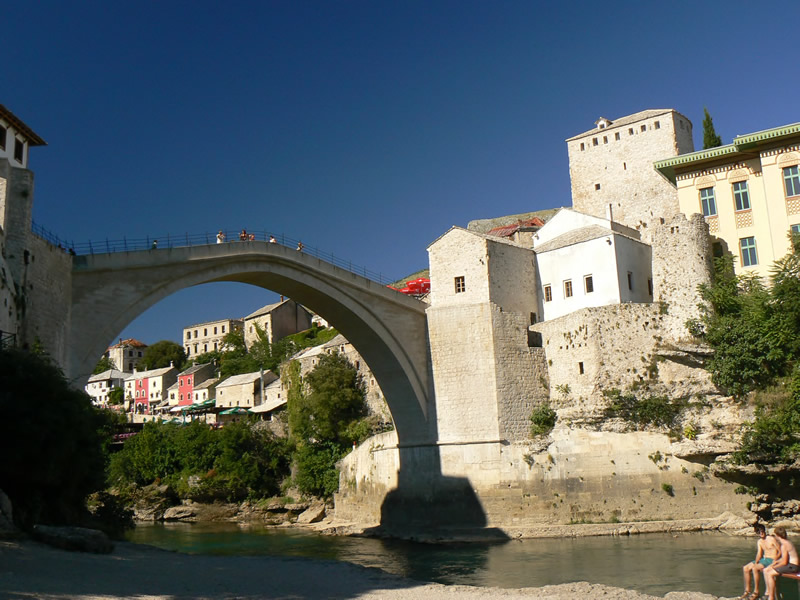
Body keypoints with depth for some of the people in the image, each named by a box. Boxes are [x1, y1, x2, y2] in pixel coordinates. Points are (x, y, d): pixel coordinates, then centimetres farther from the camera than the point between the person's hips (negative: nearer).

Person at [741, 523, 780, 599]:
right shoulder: (759, 542, 12)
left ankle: (756, 592, -20)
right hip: (763, 559, 8)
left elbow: (780, 551, -10)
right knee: (745, 568, -4)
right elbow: (759, 554, 6)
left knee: (755, 568, -30)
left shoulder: (772, 539, -10)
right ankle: (747, 590, 3)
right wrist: (756, 562, -12)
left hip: (771, 560, -8)